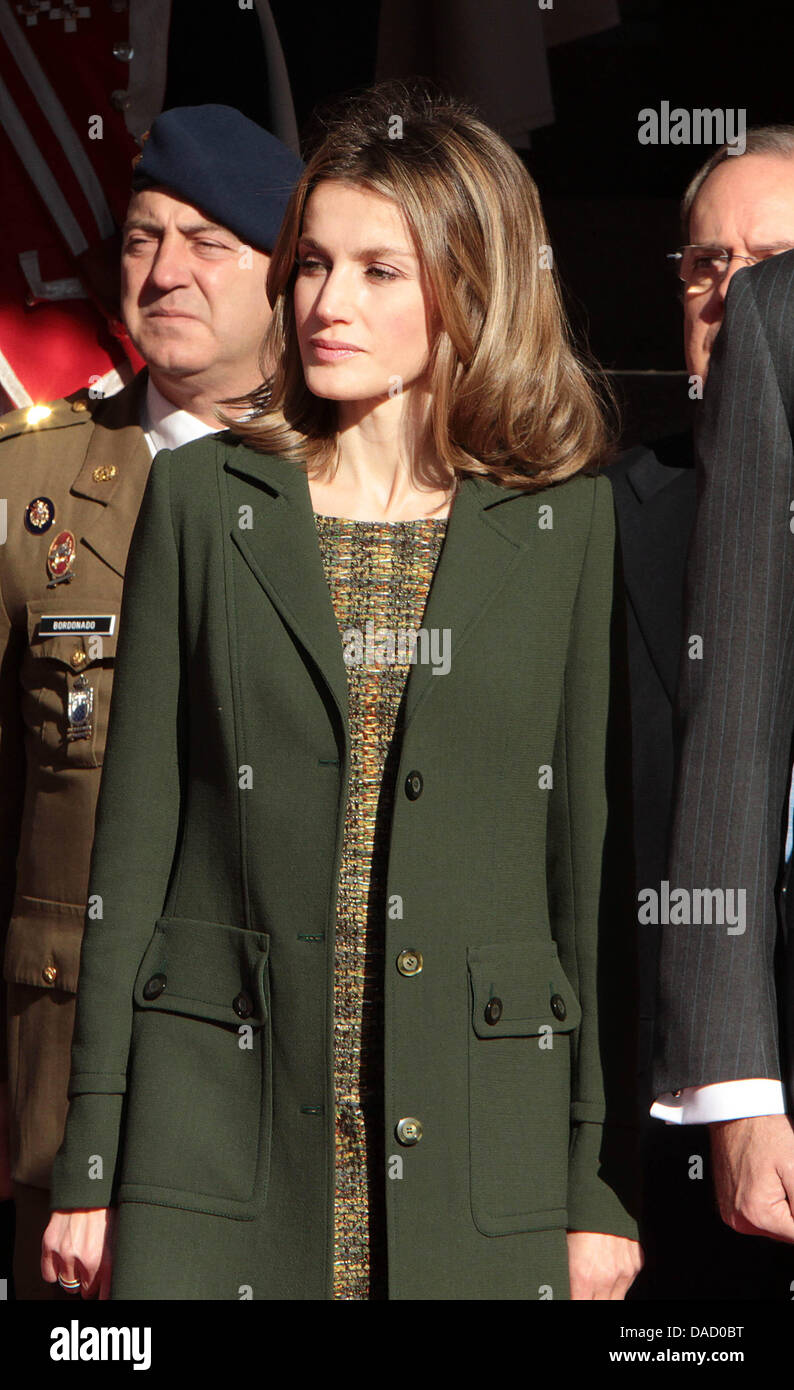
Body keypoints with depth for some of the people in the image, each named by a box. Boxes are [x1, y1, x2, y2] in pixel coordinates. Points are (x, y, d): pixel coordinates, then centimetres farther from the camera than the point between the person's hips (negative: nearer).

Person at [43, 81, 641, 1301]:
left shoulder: (567, 524, 3)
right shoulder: (202, 499, 5)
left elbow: (595, 846, 3)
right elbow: (136, 830, 5)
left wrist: (602, 1183, 1)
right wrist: (89, 1160, 1)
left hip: (480, 1142, 0)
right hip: (221, 1118, 0)